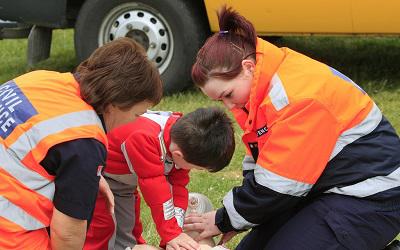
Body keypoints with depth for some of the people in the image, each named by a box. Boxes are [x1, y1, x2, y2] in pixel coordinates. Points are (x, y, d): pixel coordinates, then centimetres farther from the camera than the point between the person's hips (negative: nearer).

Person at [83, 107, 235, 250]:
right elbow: (156, 190, -40)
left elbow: (178, 186, -14)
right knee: (100, 230, -14)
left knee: (126, 231, 11)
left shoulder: (184, 136, -17)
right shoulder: (144, 139, -43)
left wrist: (176, 231, -22)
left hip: (123, 181, 8)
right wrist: (172, 234, -35)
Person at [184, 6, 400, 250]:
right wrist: (228, 218, 0)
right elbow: (262, 163, 12)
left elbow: (277, 183, -23)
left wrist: (224, 221, -10)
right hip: (322, 189, 10)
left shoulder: (297, 95, -25)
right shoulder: (266, 88, 4)